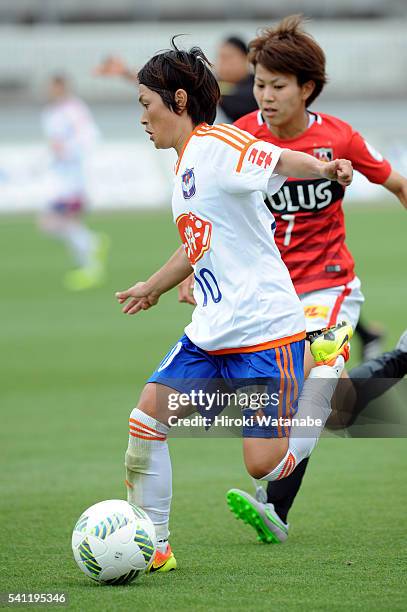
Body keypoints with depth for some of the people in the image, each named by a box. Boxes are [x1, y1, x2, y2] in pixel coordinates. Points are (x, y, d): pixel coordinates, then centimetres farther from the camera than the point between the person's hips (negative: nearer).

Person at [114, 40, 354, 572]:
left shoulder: (217, 145, -11)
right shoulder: (186, 165, 17)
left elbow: (277, 161, -26)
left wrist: (323, 168, -48)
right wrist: (155, 287, 48)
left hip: (265, 328, -9)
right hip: (210, 333, 9)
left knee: (265, 465, -10)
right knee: (145, 421, -3)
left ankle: (330, 359, 12)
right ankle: (151, 549, 6)